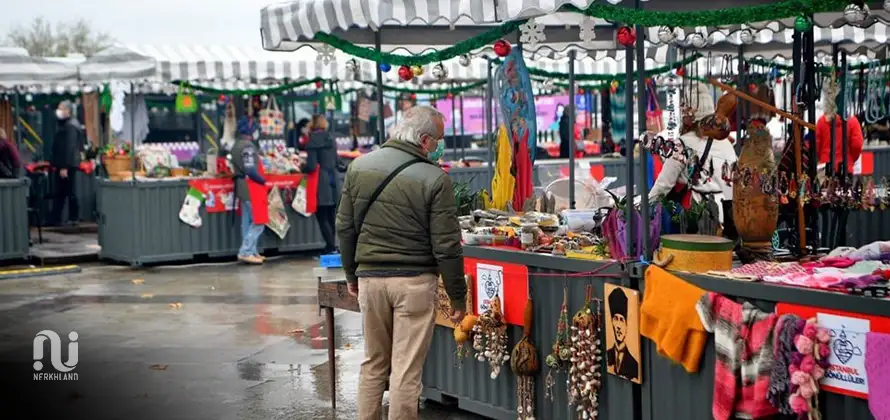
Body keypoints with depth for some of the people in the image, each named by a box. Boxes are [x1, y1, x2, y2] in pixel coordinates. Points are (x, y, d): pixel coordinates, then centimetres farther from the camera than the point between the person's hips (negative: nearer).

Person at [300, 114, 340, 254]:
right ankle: (332, 246, 17)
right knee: (331, 216, 13)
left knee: (322, 217, -2)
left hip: (321, 185, -7)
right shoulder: (331, 140, 9)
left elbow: (311, 166, -15)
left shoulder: (313, 142, -11)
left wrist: (302, 168, 4)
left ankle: (331, 247, -6)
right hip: (333, 182, 7)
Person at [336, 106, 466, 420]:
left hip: (370, 277, 4)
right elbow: (446, 247, -10)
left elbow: (344, 228, 9)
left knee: (373, 363, 18)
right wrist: (457, 297, 0)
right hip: (415, 281, -4)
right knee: (406, 369, 2)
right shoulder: (435, 179, -11)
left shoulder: (359, 167, 3)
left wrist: (352, 274, 21)